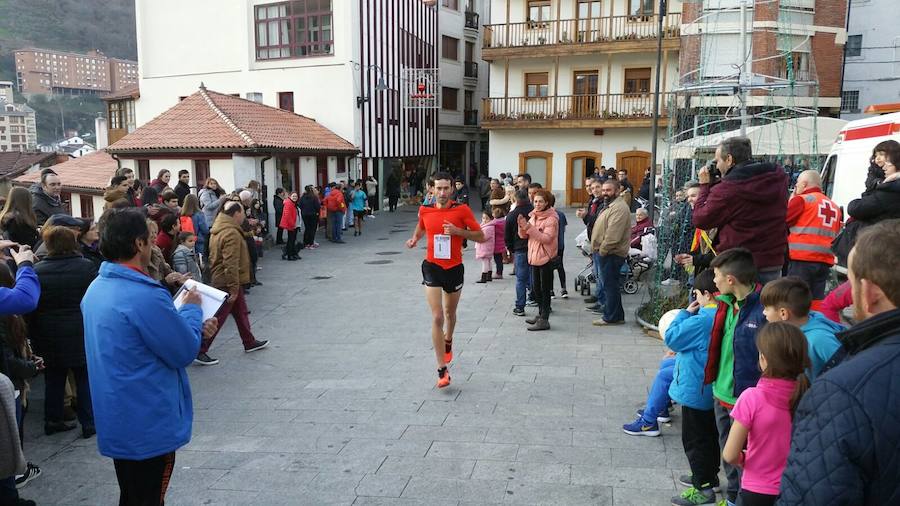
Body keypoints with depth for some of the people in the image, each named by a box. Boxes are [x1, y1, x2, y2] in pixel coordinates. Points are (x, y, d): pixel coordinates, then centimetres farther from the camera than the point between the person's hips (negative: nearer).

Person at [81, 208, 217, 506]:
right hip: (148, 426, -9)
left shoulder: (97, 288, 3)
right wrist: (192, 309, -4)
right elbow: (185, 352, -18)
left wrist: (192, 326, 9)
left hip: (116, 421, 9)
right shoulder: (144, 295, -27)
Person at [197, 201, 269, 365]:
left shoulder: (219, 230, 9)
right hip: (228, 282, -10)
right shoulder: (232, 233, -23)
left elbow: (214, 257, 18)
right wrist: (234, 288, -24)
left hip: (219, 278, 10)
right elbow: (231, 264, -27)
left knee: (241, 312, 20)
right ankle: (199, 351, 2)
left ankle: (249, 342, 33)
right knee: (217, 317, -3)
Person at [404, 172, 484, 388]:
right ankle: (442, 370, -5)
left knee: (450, 313, 21)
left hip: (454, 268, 0)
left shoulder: (462, 210, -9)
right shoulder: (425, 210, -2)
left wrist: (458, 231, -20)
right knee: (437, 318, -10)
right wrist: (414, 239, -1)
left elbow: (481, 236, -7)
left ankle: (448, 342, 54)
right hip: (432, 267, 0)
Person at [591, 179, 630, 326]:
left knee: (610, 285, -4)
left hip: (611, 254, -11)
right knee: (610, 285, 15)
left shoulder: (619, 207, -17)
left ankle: (611, 317, 4)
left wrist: (603, 249, -18)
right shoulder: (611, 205, 19)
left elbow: (613, 234, -25)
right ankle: (616, 315, 24)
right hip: (606, 252, 11)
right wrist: (600, 249, 15)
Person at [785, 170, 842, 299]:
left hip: (801, 260, -6)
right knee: (817, 302, 6)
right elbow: (835, 235, 18)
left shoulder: (801, 199, -1)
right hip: (825, 262, 6)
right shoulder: (835, 207, 17)